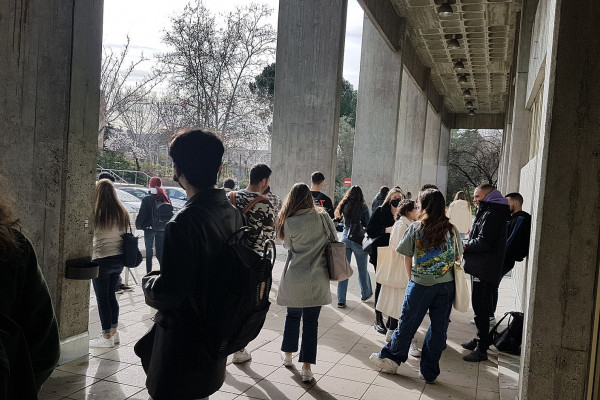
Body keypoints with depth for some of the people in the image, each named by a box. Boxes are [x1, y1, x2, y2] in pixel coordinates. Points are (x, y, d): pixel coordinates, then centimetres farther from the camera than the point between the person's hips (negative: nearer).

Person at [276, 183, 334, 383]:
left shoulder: (289, 222, -10)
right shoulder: (323, 217, -5)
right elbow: (334, 241, 6)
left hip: (294, 279, 0)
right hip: (318, 278, 1)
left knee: (292, 315, 20)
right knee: (311, 321, 7)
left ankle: (287, 355, 37)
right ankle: (306, 368, 8)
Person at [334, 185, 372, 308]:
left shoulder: (344, 206, 2)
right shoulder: (363, 207, -5)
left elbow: (338, 219, 8)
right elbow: (367, 224, -3)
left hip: (345, 237, 2)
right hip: (358, 239, -2)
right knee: (362, 269, 15)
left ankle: (341, 301, 5)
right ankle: (366, 294, 32)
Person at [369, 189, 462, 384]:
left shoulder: (416, 228, -7)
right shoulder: (451, 230, -1)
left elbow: (407, 258, -1)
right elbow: (457, 258, 8)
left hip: (421, 284, -2)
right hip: (446, 285, 2)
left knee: (407, 323, 9)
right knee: (438, 327, 10)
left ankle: (390, 358, 25)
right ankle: (429, 372, 19)